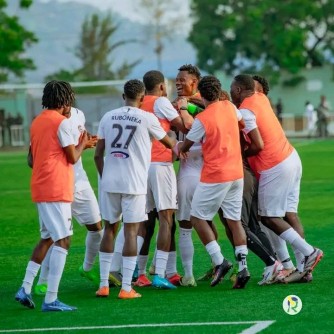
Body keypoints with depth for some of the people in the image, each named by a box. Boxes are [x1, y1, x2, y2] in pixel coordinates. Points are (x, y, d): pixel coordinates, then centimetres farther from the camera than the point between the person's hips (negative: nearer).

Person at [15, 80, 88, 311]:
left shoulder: (37, 122, 16)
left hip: (40, 189, 9)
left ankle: (26, 288, 12)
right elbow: (73, 158, -10)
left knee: (47, 238, 19)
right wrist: (82, 144, 11)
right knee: (62, 240, -8)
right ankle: (51, 299, -13)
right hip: (57, 190, -9)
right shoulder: (61, 122, -10)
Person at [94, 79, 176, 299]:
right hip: (134, 182, -4)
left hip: (110, 181, 4)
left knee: (110, 228, 14)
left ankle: (103, 285, 13)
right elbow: (168, 142, 13)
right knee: (131, 231, -1)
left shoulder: (108, 117, 7)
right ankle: (126, 288, -4)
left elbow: (98, 155, 8)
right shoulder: (147, 119, -3)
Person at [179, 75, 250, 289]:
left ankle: (219, 261, -7)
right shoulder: (230, 107, 3)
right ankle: (243, 266, -1)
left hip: (214, 176, -6)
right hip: (237, 173, 6)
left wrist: (181, 151, 22)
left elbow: (186, 145, -3)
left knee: (197, 217, 6)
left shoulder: (202, 119, -14)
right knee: (234, 220, 9)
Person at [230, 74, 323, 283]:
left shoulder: (245, 111, -14)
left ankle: (308, 252, -9)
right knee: (290, 214, 6)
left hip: (274, 167, -9)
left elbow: (258, 145, -20)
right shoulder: (261, 99, 11)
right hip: (291, 158, 9)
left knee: (269, 218, 0)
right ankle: (303, 267, 2)